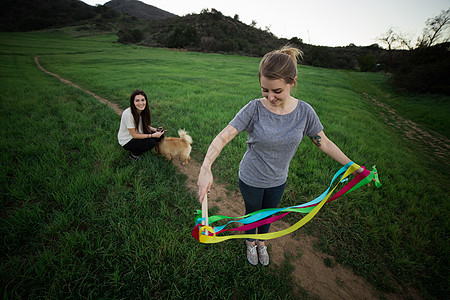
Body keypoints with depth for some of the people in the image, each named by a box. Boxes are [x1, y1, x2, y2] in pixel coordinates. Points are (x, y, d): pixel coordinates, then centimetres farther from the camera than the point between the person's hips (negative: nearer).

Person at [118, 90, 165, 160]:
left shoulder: (143, 110, -9)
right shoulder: (128, 114, -30)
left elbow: (145, 126, 5)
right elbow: (134, 135, -24)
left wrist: (155, 130, -13)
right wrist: (153, 135, -25)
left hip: (139, 134, 7)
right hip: (127, 141, -7)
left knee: (160, 134, -9)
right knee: (151, 142, -27)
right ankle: (133, 154, 0)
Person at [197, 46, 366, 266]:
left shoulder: (304, 111, -15)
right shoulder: (254, 109, -25)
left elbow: (324, 143, -3)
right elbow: (223, 136, -30)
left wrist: (353, 167, -3)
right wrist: (206, 167, -44)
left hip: (278, 181, 3)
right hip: (251, 180, -2)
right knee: (252, 212, 24)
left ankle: (262, 242, 61)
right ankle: (250, 243, 58)